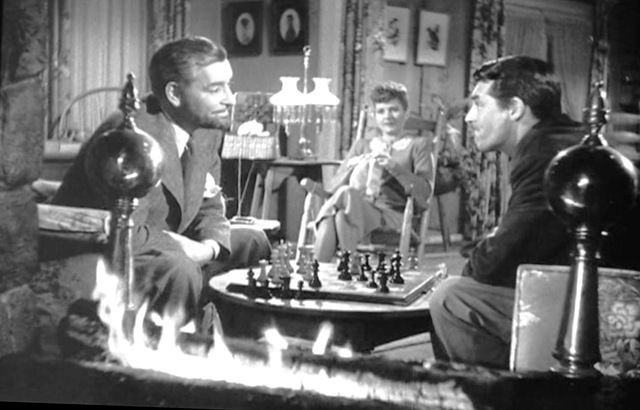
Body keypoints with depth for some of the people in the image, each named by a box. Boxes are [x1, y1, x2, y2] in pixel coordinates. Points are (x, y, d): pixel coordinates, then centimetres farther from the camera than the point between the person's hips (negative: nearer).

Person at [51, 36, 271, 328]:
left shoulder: (206, 129, 0)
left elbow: (210, 211, 9)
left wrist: (210, 247, -11)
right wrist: (182, 246, -18)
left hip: (163, 248, 9)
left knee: (253, 243, 5)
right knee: (178, 271, -34)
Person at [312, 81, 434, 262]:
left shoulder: (417, 145, 19)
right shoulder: (362, 145, 28)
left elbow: (424, 193, 2)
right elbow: (331, 188, 16)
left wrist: (395, 167, -10)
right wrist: (351, 168, -4)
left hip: (392, 216, -3)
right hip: (354, 212, 3)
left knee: (346, 194, -35)